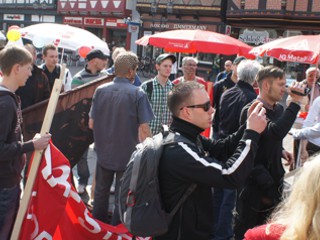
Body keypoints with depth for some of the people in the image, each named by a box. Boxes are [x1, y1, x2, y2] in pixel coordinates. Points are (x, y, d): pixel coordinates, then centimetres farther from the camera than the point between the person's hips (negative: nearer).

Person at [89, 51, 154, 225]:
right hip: (127, 155, -4)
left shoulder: (100, 90, -5)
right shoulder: (138, 93, -16)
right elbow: (144, 129, -18)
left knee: (101, 193, 21)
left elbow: (91, 124, 0)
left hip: (103, 152, 4)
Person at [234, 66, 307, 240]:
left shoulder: (279, 109, 8)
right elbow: (275, 132, -36)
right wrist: (295, 103, -32)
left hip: (274, 179, 8)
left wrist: (281, 151, 4)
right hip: (255, 183, -8)